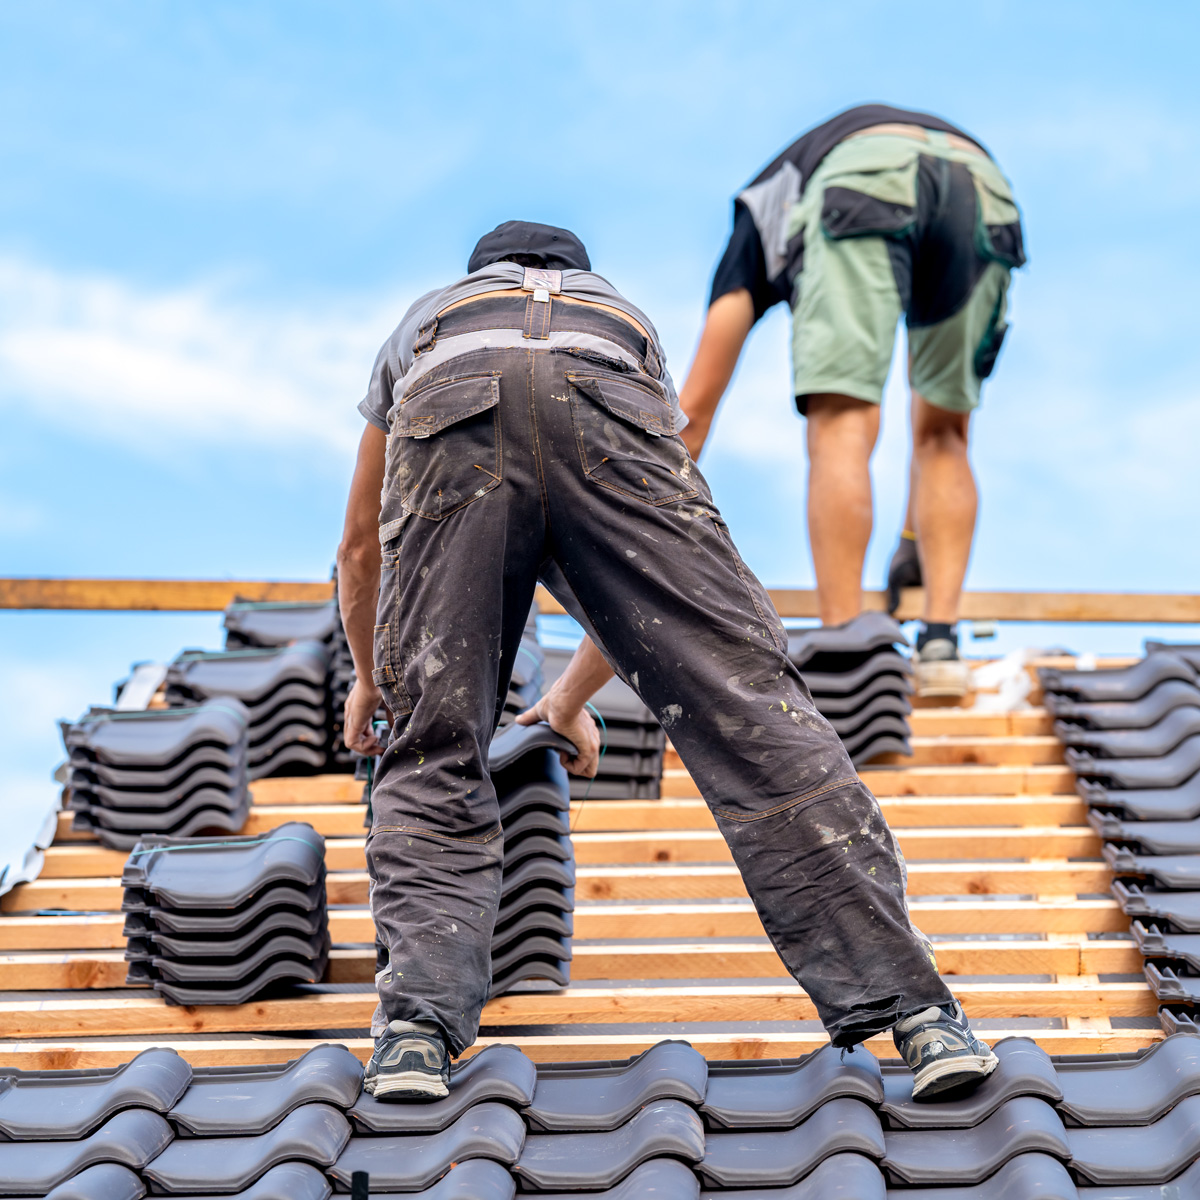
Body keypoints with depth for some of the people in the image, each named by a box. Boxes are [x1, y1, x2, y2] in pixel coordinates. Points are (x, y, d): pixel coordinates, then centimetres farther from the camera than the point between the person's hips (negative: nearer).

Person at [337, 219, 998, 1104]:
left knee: (433, 759, 12)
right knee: (748, 709, 0)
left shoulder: (426, 319, 47)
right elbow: (658, 591, 54)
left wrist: (371, 681, 71)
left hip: (453, 414, 0)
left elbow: (360, 549, 54)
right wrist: (571, 699, 69)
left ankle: (419, 1029, -2)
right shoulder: (623, 313, 47)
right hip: (606, 418, 0)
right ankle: (913, 1009, -4)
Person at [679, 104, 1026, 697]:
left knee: (841, 427, -4)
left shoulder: (762, 209, 39)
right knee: (944, 434, 19)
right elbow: (936, 416, 50)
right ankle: (940, 642, 8)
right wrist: (912, 537, 58)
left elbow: (695, 405, 32)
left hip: (863, 184, -3)